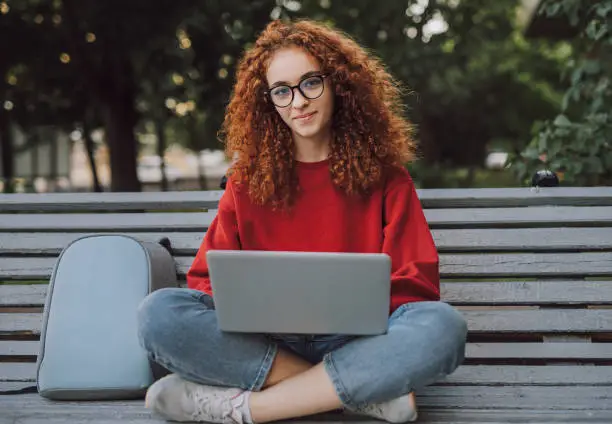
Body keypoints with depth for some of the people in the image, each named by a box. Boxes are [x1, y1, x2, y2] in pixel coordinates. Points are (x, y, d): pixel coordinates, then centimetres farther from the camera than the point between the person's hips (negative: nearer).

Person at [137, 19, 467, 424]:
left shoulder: (383, 173, 5)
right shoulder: (249, 177, 9)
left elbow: (416, 284, 2)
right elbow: (210, 278, 8)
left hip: (356, 339, -1)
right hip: (263, 339, 1)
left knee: (444, 325, -32)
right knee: (160, 312, -27)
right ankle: (366, 389, -28)